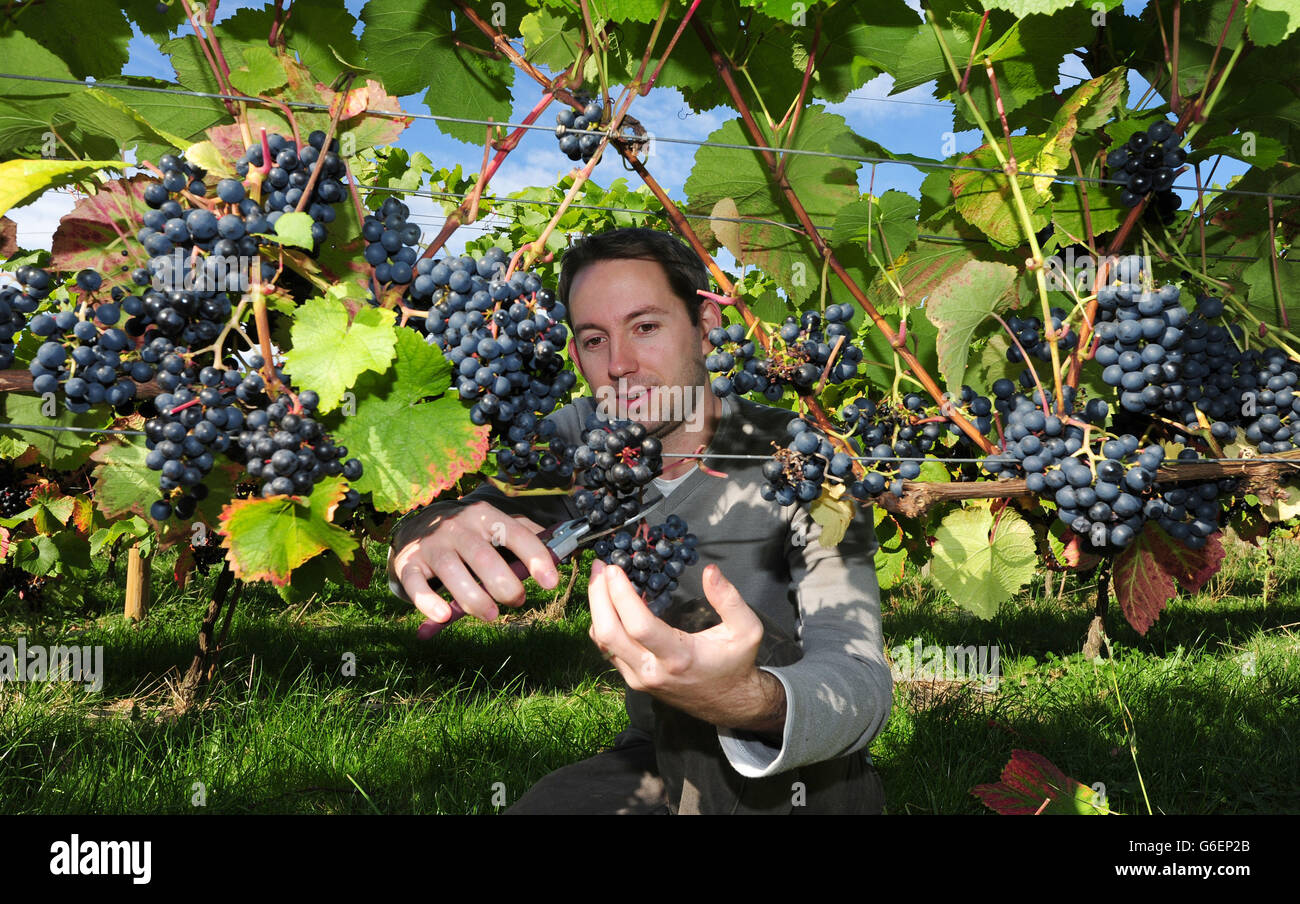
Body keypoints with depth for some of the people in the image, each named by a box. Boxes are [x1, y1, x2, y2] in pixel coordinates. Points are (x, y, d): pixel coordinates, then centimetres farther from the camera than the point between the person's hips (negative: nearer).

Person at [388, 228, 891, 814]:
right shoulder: (584, 439, -4)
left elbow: (861, 682, -29)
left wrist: (753, 703, -53)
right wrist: (429, 539, -44)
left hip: (805, 772, -4)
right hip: (660, 760, 4)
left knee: (702, 618, -29)